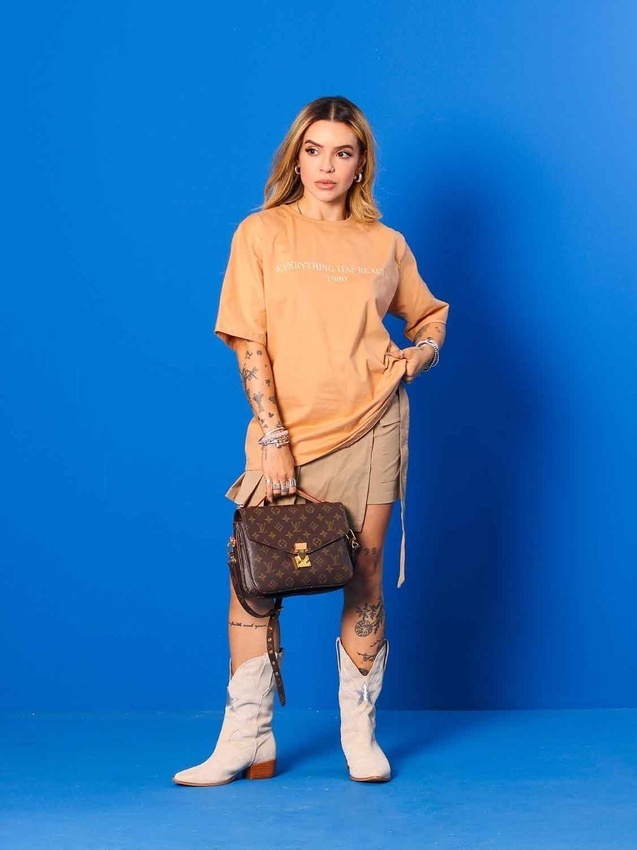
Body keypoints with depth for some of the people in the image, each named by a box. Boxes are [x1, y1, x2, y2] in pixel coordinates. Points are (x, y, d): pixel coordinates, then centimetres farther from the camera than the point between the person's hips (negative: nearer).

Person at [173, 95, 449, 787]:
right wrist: (273, 440, -11)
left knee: (365, 580, 4)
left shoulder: (385, 245, 8)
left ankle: (360, 734, 17)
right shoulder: (261, 233, 2)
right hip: (285, 432, -1)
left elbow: (428, 313, 25)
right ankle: (247, 743, 7)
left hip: (369, 430, 1)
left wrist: (423, 350, 2)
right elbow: (248, 343, -4)